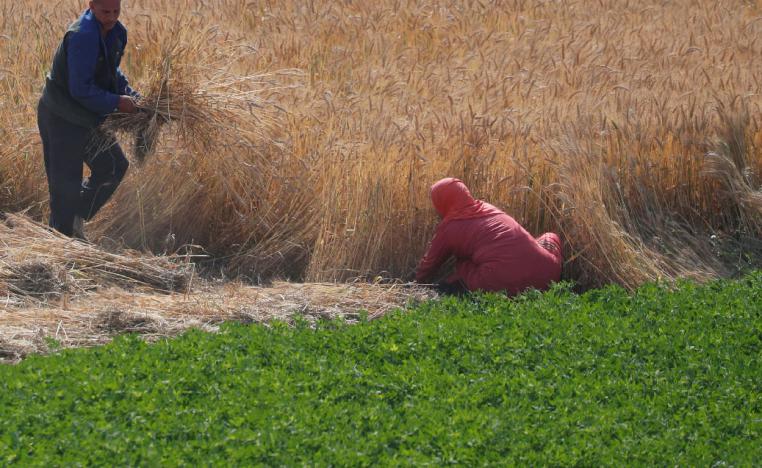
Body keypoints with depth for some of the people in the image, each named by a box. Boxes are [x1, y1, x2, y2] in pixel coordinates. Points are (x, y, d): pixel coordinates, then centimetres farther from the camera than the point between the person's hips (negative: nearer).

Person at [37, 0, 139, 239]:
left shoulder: (117, 33, 2)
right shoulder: (82, 35, -28)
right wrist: (117, 103, -21)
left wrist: (131, 95, 2)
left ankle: (77, 216, 29)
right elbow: (81, 89, -28)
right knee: (66, 183, -3)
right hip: (60, 118, -9)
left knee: (114, 166, 15)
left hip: (88, 117, 9)